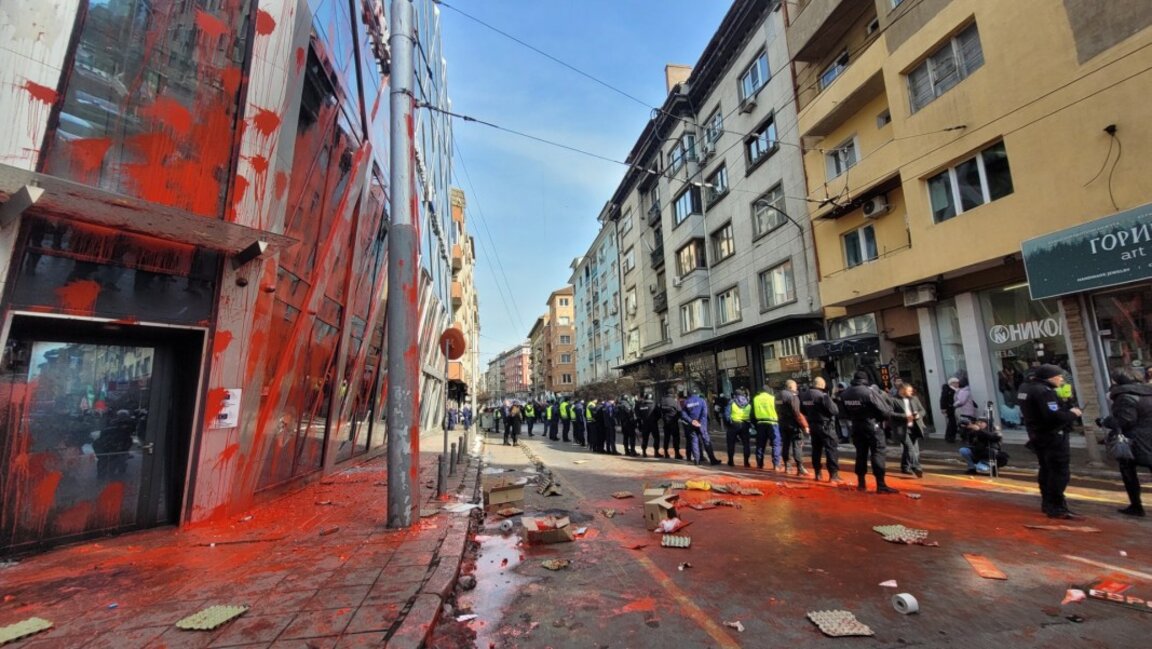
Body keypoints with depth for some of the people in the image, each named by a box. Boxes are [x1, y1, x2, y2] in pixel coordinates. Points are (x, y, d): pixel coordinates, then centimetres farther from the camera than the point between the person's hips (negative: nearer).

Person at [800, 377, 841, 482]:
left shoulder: (803, 395, 4)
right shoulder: (823, 395, -19)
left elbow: (802, 411, 14)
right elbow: (834, 410, -15)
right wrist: (832, 402, 2)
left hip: (812, 425, 7)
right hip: (825, 425, -7)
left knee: (816, 449, 15)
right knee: (832, 448, 0)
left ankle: (817, 473, 19)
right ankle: (833, 474, -2)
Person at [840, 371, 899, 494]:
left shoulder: (845, 394, 2)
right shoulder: (870, 391, -17)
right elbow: (883, 410, -13)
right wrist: (889, 414, 6)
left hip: (856, 427, 6)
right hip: (872, 426, -6)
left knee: (861, 454, 13)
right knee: (877, 453, -2)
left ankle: (861, 483, 18)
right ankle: (881, 485, -4)